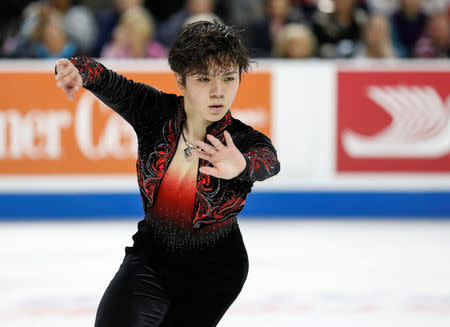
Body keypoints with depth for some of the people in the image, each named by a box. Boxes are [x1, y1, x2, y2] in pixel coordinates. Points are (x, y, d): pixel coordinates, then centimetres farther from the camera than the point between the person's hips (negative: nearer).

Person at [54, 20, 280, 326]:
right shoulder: (156, 111, -13)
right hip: (151, 255, 1)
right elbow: (111, 85, -29)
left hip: (214, 270, -1)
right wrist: (77, 71, -54)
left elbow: (269, 163, -44)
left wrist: (240, 166, -70)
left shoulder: (246, 141, -21)